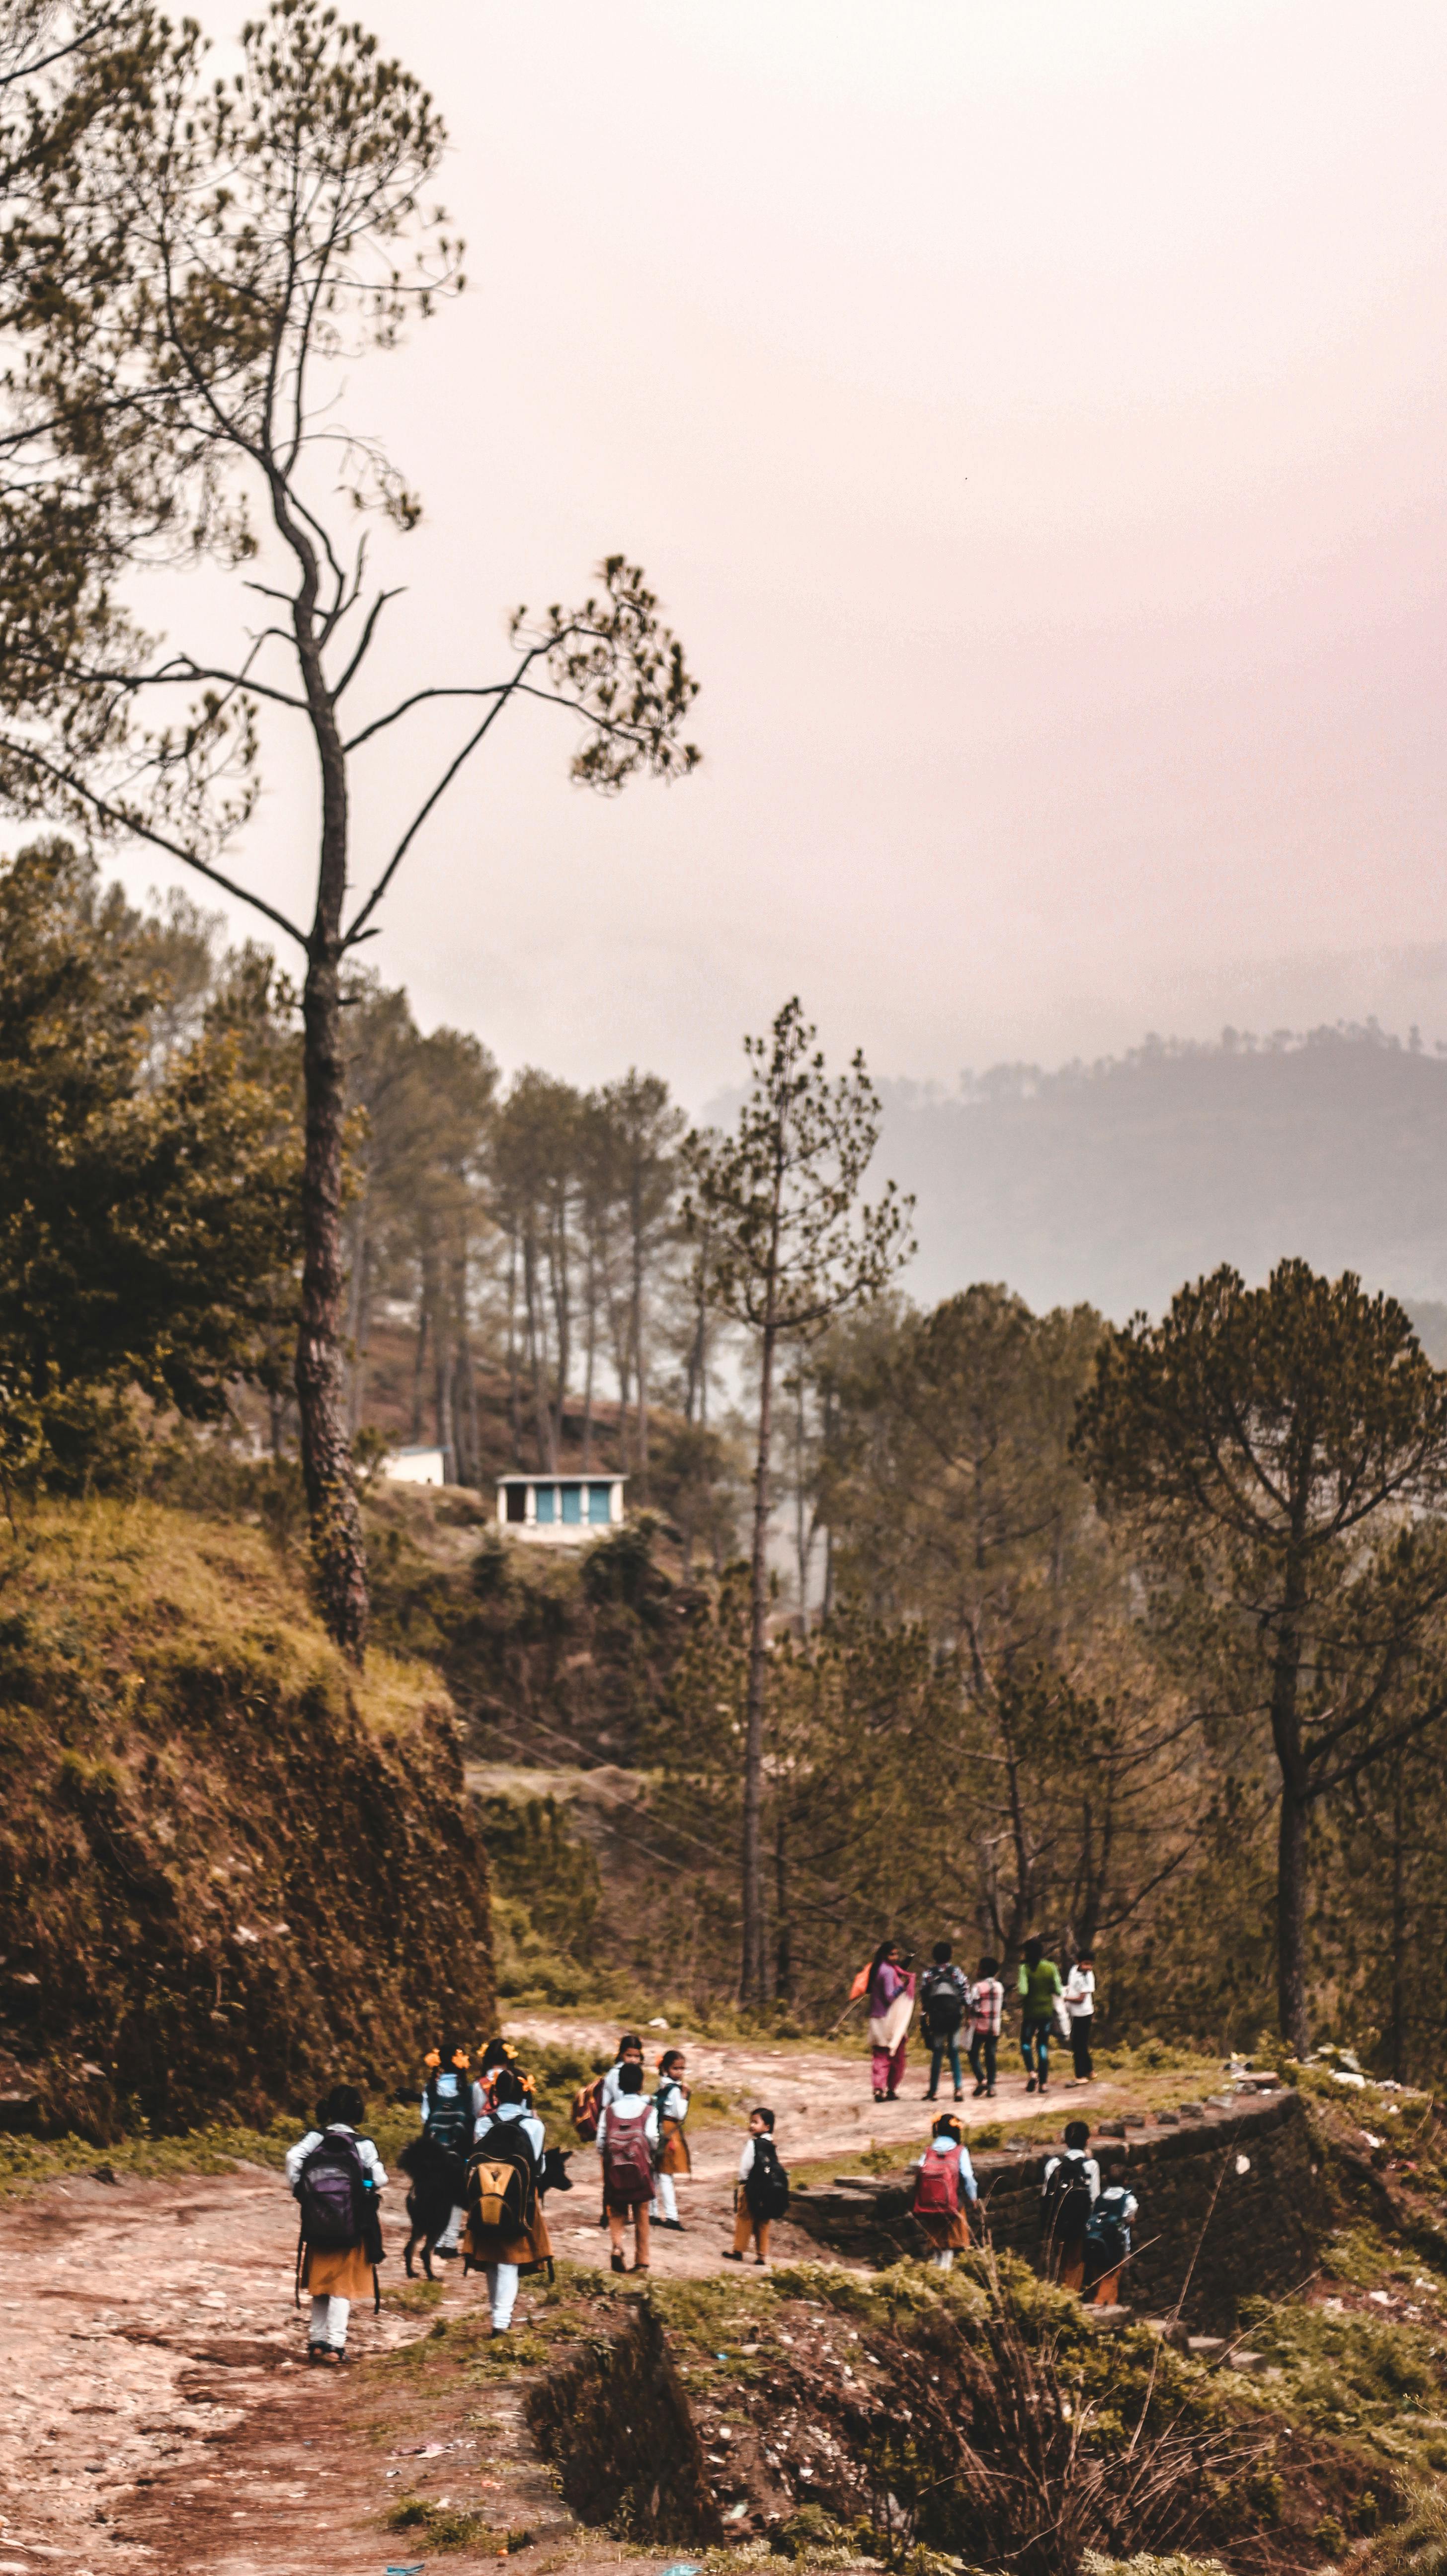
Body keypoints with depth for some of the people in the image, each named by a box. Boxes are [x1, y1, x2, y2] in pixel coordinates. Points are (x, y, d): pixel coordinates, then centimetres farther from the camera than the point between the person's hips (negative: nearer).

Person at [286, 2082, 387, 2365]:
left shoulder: (315, 2138, -3)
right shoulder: (363, 2145, -9)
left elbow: (293, 2157, -18)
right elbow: (380, 2180, -14)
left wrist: (298, 2191, -7)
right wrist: (369, 2189, 8)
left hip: (317, 2226, 3)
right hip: (352, 2227, -2)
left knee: (320, 2284, 17)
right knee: (343, 2286, 5)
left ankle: (317, 2341, 21)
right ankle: (335, 2345, -1)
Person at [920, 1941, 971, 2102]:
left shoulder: (928, 1974, 3)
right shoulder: (957, 1972, 1)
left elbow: (923, 1999, 3)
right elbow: (966, 1996, -2)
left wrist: (924, 2019, 9)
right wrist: (967, 2016, 4)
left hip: (936, 2018, 0)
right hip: (954, 2016, 0)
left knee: (937, 2053, 6)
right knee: (954, 2053, 6)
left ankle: (934, 2091, 5)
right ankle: (959, 2089, -4)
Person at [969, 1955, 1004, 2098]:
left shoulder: (978, 1986, -12)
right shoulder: (999, 1986, 6)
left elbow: (973, 2007, -17)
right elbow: (1003, 2007, 11)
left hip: (979, 2027, -5)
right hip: (995, 2027, 5)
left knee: (974, 2054, 4)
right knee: (991, 2055, 9)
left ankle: (981, 2079, -15)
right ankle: (991, 2085, 6)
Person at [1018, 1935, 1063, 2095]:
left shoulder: (1025, 1968, -12)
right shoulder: (1051, 1967, -4)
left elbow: (1023, 1991, -21)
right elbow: (1058, 1991, -3)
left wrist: (1021, 1998, 0)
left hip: (1030, 2012, -3)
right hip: (1047, 2012, 3)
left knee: (1026, 2042, 14)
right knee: (1043, 2045, 11)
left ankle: (1032, 2072, -9)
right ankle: (1043, 2082, 7)